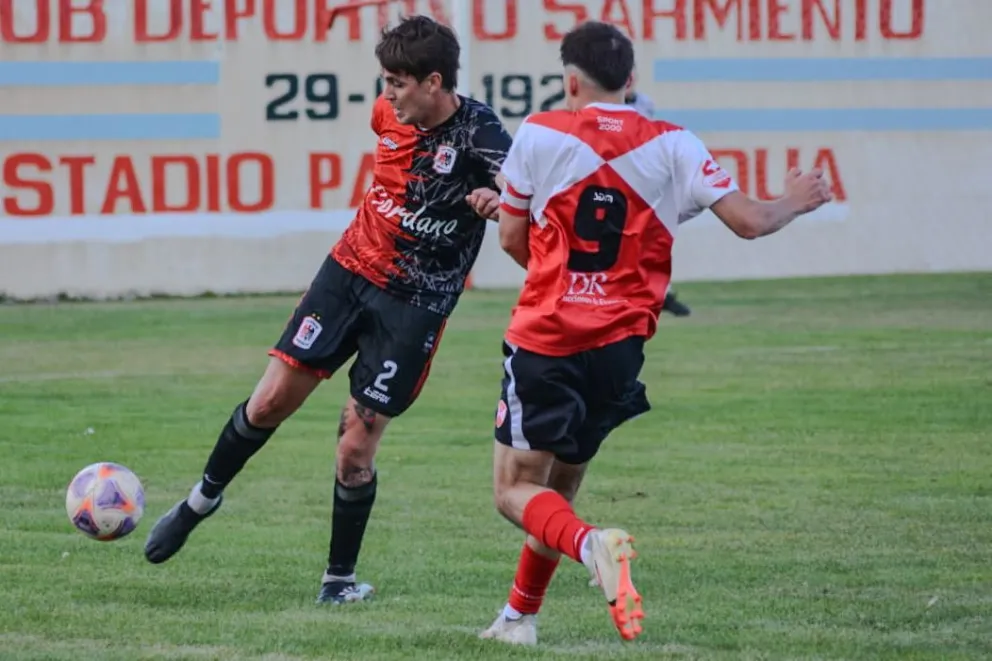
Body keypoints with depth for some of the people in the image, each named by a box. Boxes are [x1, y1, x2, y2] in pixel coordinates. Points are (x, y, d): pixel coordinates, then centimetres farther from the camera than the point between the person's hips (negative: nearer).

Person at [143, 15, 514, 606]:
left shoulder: (479, 131, -18)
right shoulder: (390, 114, -1)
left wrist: (500, 201, -49)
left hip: (414, 306, -5)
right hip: (350, 269, 5)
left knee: (356, 446, -5)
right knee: (272, 399, 3)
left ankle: (341, 578, 14)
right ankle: (203, 499, 28)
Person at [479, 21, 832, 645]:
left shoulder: (540, 133, -2)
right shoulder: (673, 147, 1)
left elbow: (512, 237, 6)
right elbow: (749, 221, -1)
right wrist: (795, 202, 21)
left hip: (543, 340, -3)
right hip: (619, 349, 3)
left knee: (516, 488, 2)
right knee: (560, 483, 20)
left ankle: (591, 545, -28)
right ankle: (520, 617, 21)